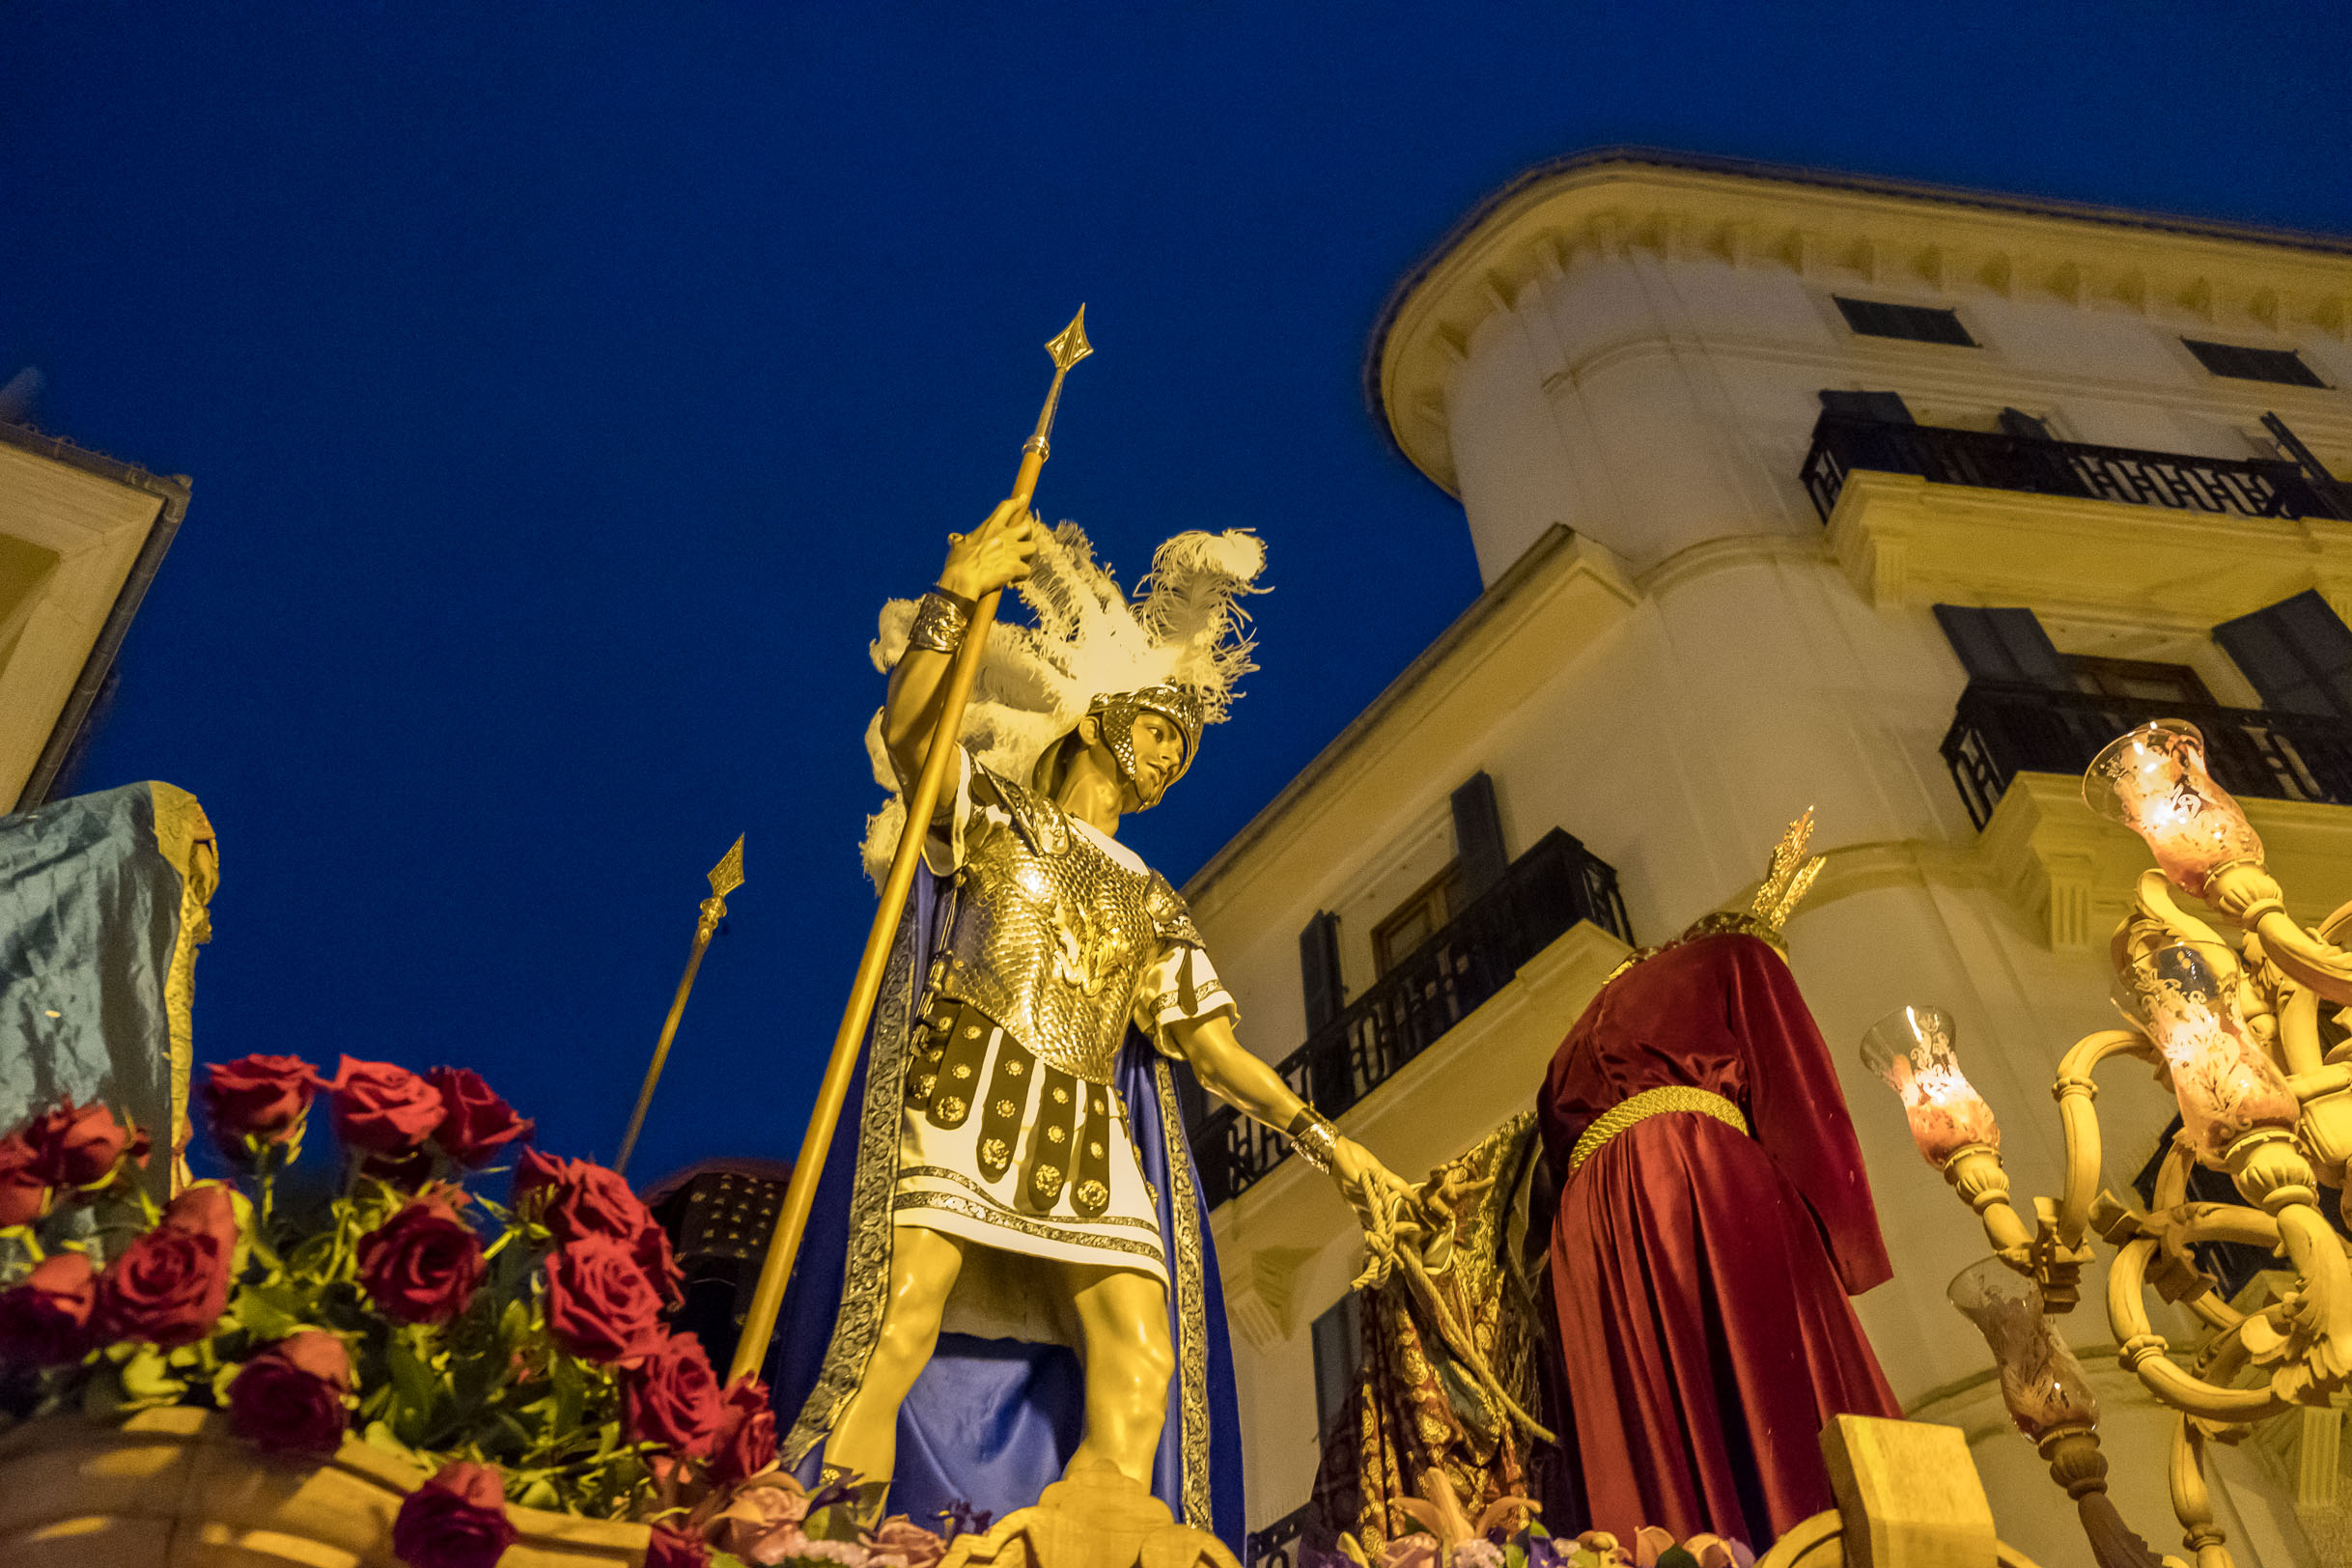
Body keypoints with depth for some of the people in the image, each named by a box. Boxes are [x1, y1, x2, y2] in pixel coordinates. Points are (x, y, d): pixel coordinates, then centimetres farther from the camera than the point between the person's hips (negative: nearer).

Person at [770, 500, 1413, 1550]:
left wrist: (1322, 1141, 10)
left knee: (1142, 1370, -17)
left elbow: (1212, 1047, 21)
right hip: (964, 1101, -4)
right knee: (898, 1327, -25)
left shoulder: (1151, 904, 28)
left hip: (1090, 1144, 4)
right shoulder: (989, 809, 18)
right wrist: (956, 597, -11)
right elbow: (909, 735, -4)